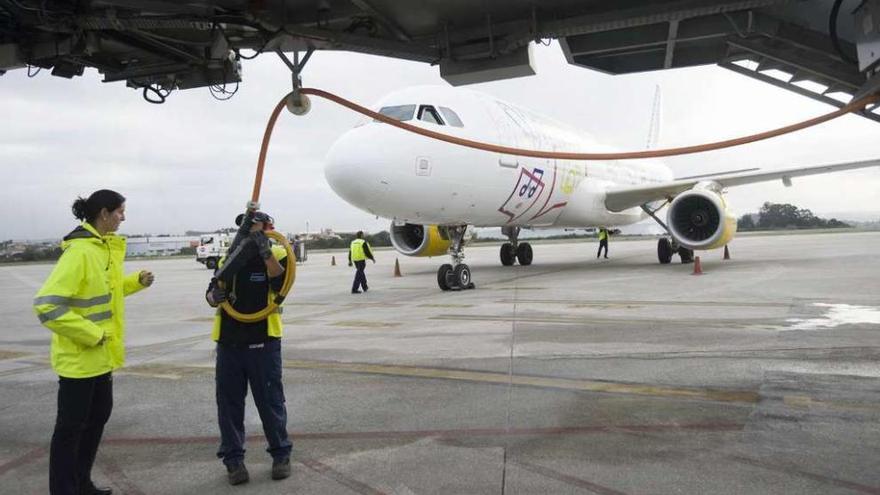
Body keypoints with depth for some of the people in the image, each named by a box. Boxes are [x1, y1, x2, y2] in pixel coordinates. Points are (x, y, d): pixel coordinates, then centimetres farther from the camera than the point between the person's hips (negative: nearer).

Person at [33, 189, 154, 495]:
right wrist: (91, 334, -23)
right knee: (71, 427, 4)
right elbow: (46, 305, -28)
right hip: (79, 356, -10)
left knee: (98, 416, 20)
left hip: (102, 353, 10)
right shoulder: (79, 251, -23)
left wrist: (137, 281, 4)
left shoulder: (105, 246, 6)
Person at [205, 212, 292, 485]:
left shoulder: (276, 255, -2)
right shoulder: (228, 259, 11)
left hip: (263, 342, -4)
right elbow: (211, 295, 12)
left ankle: (281, 453, 20)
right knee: (229, 402, 8)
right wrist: (214, 295, -11)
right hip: (229, 341, 4)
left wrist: (265, 251, -29)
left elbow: (280, 284, -21)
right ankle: (233, 458, 20)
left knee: (270, 400, 5)